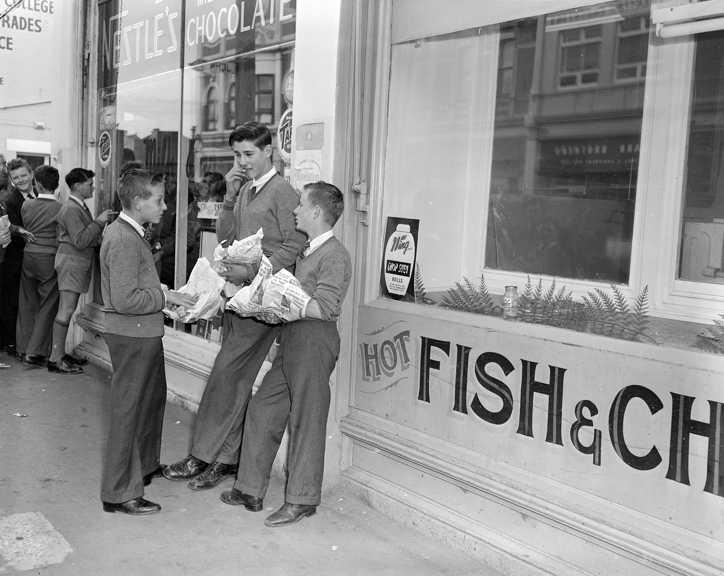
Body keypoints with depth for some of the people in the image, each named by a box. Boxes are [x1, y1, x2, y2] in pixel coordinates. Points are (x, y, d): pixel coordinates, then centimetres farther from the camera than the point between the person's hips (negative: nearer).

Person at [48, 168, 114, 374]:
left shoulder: (80, 207, 16)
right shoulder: (71, 209, -15)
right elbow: (80, 241, -21)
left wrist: (102, 233, 5)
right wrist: (98, 222, -18)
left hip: (80, 262, 10)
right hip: (71, 260, -10)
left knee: (68, 310, 12)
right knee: (66, 310, -9)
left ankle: (60, 353, 18)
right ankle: (55, 359, -5)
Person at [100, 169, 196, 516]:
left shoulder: (129, 233, 11)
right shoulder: (123, 239, -21)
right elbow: (125, 299, -27)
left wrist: (163, 294, 9)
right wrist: (165, 296, -19)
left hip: (144, 334, 11)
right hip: (132, 335, -11)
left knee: (153, 398, 23)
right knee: (128, 409, -2)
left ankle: (145, 467, 41)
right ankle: (119, 493, 9)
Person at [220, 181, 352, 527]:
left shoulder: (334, 256, -13)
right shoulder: (307, 251, 17)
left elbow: (325, 308, -21)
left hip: (314, 343, -9)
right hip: (291, 342, 9)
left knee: (306, 421, 1)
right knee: (261, 411, 12)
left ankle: (302, 499, 15)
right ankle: (250, 490, 23)